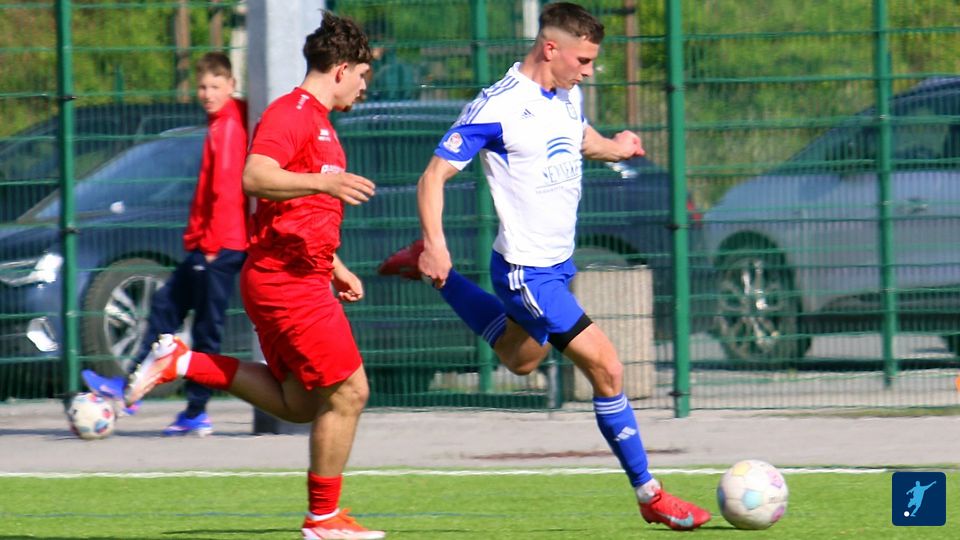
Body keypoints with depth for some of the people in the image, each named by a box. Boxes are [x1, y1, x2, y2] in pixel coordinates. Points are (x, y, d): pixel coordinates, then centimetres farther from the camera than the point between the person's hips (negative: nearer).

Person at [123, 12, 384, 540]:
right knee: (348, 391, -6)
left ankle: (182, 362, 12)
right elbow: (256, 178, -29)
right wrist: (324, 181, -41)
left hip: (299, 279, 10)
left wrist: (335, 269, 28)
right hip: (286, 279, -10)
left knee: (297, 402, 12)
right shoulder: (290, 114, -12)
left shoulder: (318, 122, 20)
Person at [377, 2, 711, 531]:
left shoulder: (567, 96, 4)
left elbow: (581, 138, 25)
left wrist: (613, 147, 0)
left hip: (559, 263, 9)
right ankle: (650, 496, -4)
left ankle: (433, 278, 41)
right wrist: (436, 244, -33)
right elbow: (434, 175, -19)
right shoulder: (497, 107, -20)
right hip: (526, 272, -9)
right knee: (606, 368, -12)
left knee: (520, 360, 31)